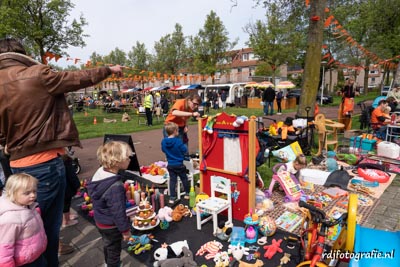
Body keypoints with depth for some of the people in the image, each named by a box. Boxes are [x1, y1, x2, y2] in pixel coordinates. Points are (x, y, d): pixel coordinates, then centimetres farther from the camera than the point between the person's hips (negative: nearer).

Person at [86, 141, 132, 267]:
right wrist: (125, 229, -16)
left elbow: (92, 195, 7)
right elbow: (118, 212, -30)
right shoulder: (116, 186, -38)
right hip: (111, 226, -9)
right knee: (114, 250, 16)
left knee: (107, 245, 32)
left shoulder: (100, 173, -10)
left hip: (100, 221, 9)